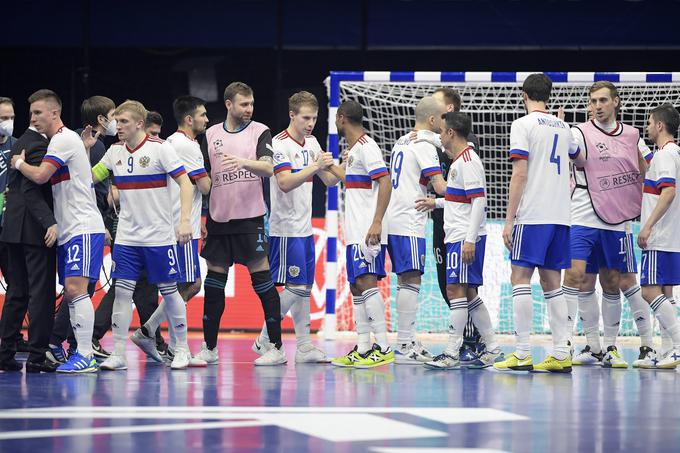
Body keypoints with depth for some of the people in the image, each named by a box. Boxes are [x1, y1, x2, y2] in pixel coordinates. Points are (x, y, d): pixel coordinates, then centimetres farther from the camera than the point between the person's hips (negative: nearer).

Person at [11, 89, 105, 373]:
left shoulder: (64, 139, -11)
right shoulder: (57, 141, 20)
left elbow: (40, 176, -18)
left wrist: (19, 163, -1)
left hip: (83, 227, -10)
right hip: (68, 231, 10)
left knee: (75, 288, -17)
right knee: (70, 292, 8)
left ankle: (85, 356, -19)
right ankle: (82, 351, 10)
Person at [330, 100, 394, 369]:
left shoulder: (366, 147, -11)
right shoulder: (354, 149, 20)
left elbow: (385, 182, -21)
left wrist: (377, 223, -27)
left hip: (368, 232, -11)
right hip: (355, 232, 11)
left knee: (366, 282, -16)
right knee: (357, 286, 9)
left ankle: (383, 348, -19)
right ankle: (363, 349, 12)